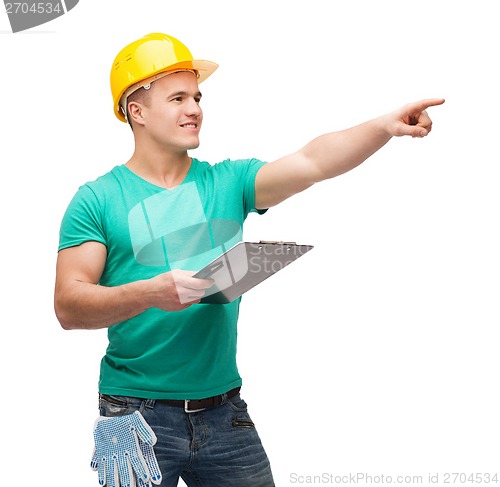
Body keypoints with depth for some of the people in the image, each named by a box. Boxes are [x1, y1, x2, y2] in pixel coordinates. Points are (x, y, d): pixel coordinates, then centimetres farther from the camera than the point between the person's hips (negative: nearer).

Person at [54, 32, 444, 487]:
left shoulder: (227, 183, 5)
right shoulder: (98, 201, -3)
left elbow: (312, 162, -10)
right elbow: (68, 307, -10)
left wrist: (386, 126, -25)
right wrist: (150, 293, -26)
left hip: (223, 411, 3)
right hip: (137, 416, -3)